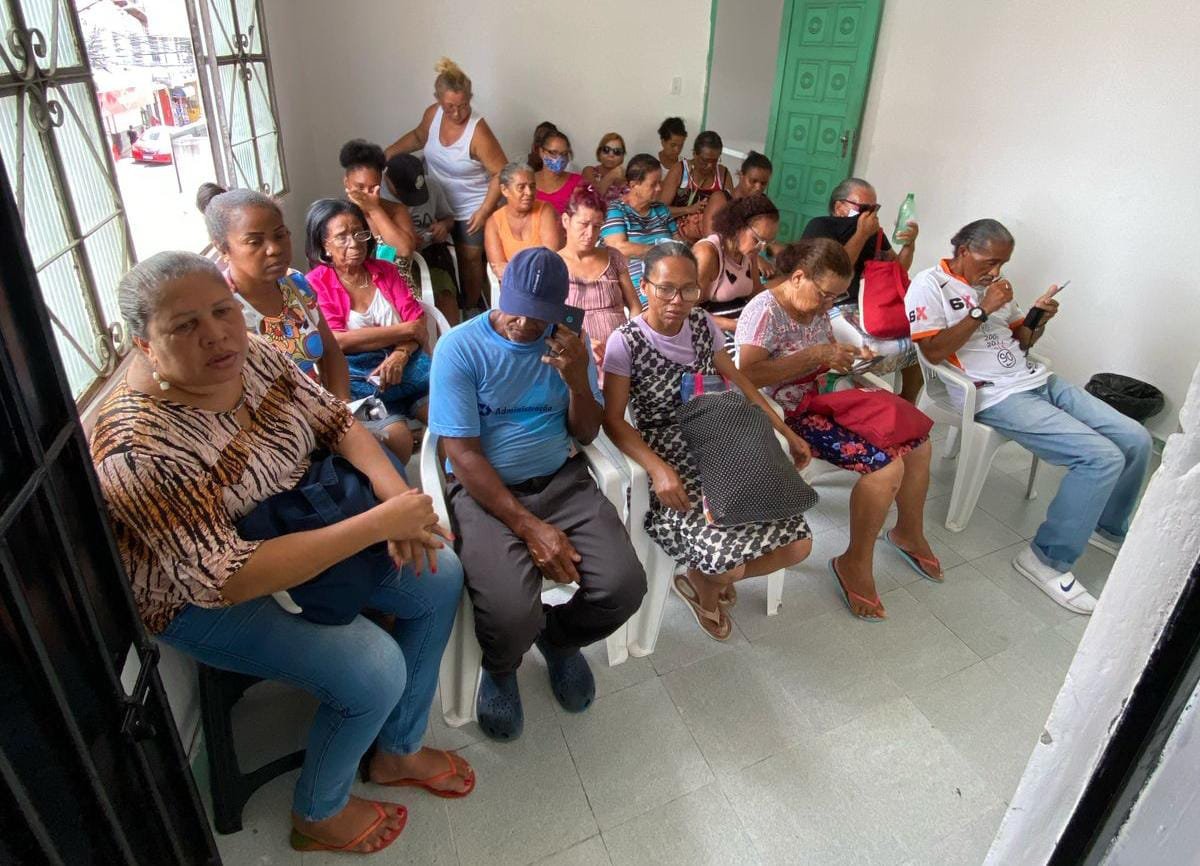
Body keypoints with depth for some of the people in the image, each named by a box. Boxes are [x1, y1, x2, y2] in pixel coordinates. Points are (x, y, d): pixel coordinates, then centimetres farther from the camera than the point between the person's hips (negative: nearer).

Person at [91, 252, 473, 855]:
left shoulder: (250, 353, -11)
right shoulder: (137, 448, -32)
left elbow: (333, 419, -1)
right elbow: (225, 578, -35)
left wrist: (395, 491, -20)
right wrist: (378, 523, -37)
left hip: (293, 527, 8)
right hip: (202, 597, -7)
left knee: (438, 576, 0)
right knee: (374, 668, -22)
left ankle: (398, 750, 21)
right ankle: (319, 815, 12)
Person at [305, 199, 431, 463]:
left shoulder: (386, 271, 16)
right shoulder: (316, 284, 2)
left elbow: (418, 321, 6)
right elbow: (337, 341, -11)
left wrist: (399, 355, -15)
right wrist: (405, 330, -8)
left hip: (405, 364, 4)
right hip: (356, 377, -4)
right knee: (397, 437, -29)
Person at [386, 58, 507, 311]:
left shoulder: (477, 131, -27)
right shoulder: (433, 114, -9)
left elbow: (501, 173, -22)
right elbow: (417, 136, 13)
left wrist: (484, 211, -22)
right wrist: (386, 154, 5)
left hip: (471, 208, -5)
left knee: (469, 258, 6)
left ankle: (471, 309, 26)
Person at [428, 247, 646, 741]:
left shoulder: (569, 345, 6)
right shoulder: (460, 347, -7)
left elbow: (586, 433, 8)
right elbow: (462, 452, -12)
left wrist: (577, 380, -14)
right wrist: (530, 528, -19)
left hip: (561, 480, 4)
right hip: (484, 488, -3)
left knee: (623, 587, -20)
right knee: (511, 613, -29)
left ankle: (559, 636, 18)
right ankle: (499, 668, 13)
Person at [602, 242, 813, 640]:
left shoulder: (702, 323, 5)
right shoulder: (625, 342, -11)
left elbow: (738, 382, 12)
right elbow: (613, 420, -13)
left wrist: (788, 434, 8)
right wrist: (658, 469, -26)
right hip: (668, 461, -5)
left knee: (797, 544, -6)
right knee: (728, 563, -24)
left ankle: (716, 576, 23)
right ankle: (699, 585, 17)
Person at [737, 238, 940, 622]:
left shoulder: (817, 306, 7)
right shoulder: (765, 311, -19)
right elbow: (748, 375, -30)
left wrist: (848, 356, -3)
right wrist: (815, 354, -28)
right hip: (789, 415, -9)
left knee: (919, 443, 2)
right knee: (885, 466, -23)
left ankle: (909, 533, 26)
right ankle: (855, 563, -3)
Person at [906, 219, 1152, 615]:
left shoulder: (991, 283, 16)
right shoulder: (929, 285, -6)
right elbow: (934, 352, -18)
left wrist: (1040, 320, 1)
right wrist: (984, 309, -17)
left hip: (1039, 379, 8)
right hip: (997, 397, -8)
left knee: (1135, 439, 2)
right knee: (1102, 457, -20)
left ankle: (1107, 526, 26)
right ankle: (1048, 559, -8)